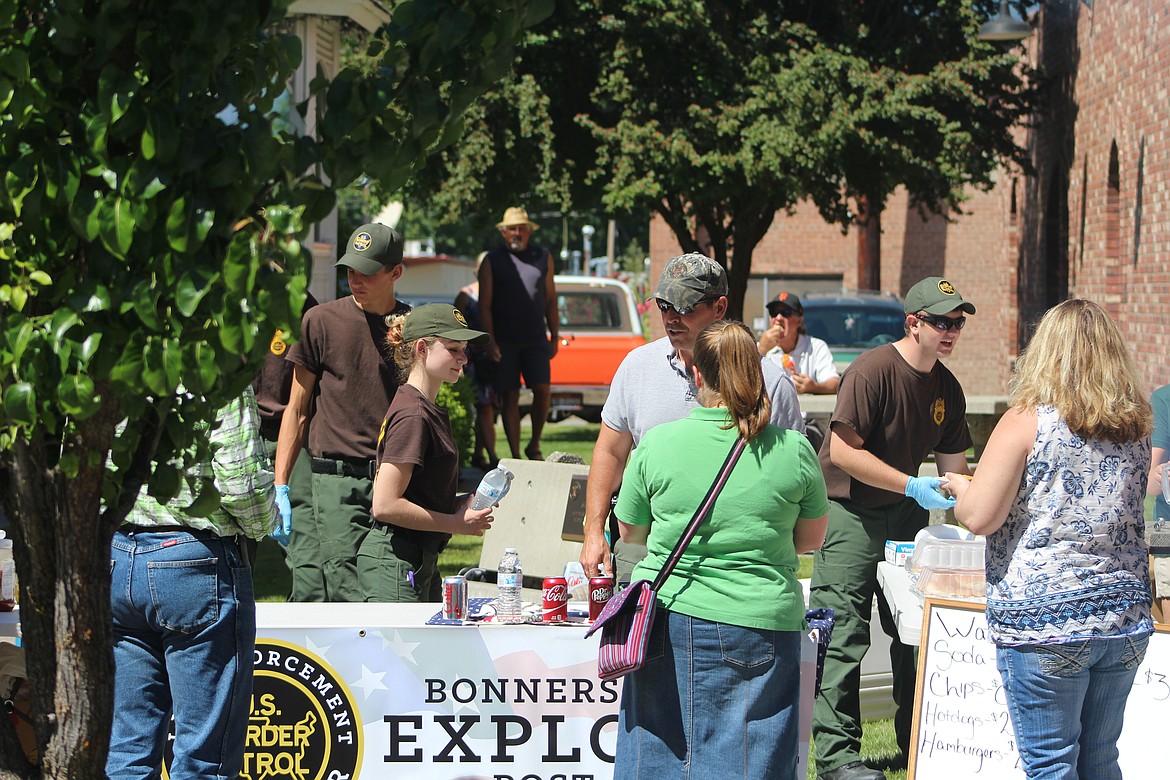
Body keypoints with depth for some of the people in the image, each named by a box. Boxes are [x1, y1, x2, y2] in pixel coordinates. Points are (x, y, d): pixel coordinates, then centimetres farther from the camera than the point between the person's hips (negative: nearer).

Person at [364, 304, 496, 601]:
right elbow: (385, 505, -22)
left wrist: (460, 503, 7)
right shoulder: (412, 415, -17)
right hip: (396, 563, -10)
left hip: (421, 562, 10)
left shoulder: (430, 410, 14)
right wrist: (456, 523, -14)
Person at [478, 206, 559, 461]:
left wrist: (555, 337, 9)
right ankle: (515, 455, 4)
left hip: (535, 339, 2)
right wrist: (490, 342, -11)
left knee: (543, 390, -9)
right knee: (509, 397, -1)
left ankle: (534, 445, 10)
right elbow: (484, 305, -2)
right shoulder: (492, 261, 2)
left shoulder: (543, 257, 10)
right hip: (504, 342, -2)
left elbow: (550, 300, 14)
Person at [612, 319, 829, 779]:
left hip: (669, 619, 1)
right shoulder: (793, 450, -4)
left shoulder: (658, 443, -4)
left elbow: (629, 531, 9)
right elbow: (812, 538, 9)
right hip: (760, 619, 0)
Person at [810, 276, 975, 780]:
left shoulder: (947, 388, 5)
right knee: (843, 634, -8)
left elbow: (953, 464, 12)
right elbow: (844, 452, -22)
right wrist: (913, 486, -24)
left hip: (906, 513, 7)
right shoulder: (872, 371, -18)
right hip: (850, 512, -7)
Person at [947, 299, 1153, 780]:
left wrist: (959, 487, 8)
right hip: (1125, 624, 6)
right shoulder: (1135, 429, 8)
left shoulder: (1028, 421, -10)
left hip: (1043, 622, -6)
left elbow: (979, 518, -13)